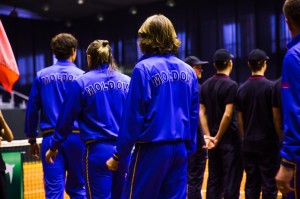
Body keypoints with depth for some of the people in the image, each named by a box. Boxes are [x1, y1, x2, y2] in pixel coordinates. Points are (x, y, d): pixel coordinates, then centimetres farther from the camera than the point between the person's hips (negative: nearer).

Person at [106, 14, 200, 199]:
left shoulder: (144, 68, -10)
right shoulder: (188, 71, 8)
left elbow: (133, 116, -11)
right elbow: (194, 116, 9)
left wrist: (118, 155, -4)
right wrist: (188, 148, 17)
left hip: (153, 149, -5)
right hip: (180, 149, 6)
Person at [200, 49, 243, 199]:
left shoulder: (205, 85, 8)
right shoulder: (231, 85, -12)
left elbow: (201, 112, 4)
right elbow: (228, 115, -18)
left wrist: (208, 135, -1)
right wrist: (218, 138, -12)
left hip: (212, 138, 6)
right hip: (229, 138, -6)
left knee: (214, 179, 10)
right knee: (231, 180, -1)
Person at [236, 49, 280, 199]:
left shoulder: (242, 89, 4)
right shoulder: (270, 86, -9)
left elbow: (240, 119, 7)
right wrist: (279, 137, 3)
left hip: (249, 143, 4)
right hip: (268, 142, -4)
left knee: (251, 183, 9)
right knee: (269, 183, 1)